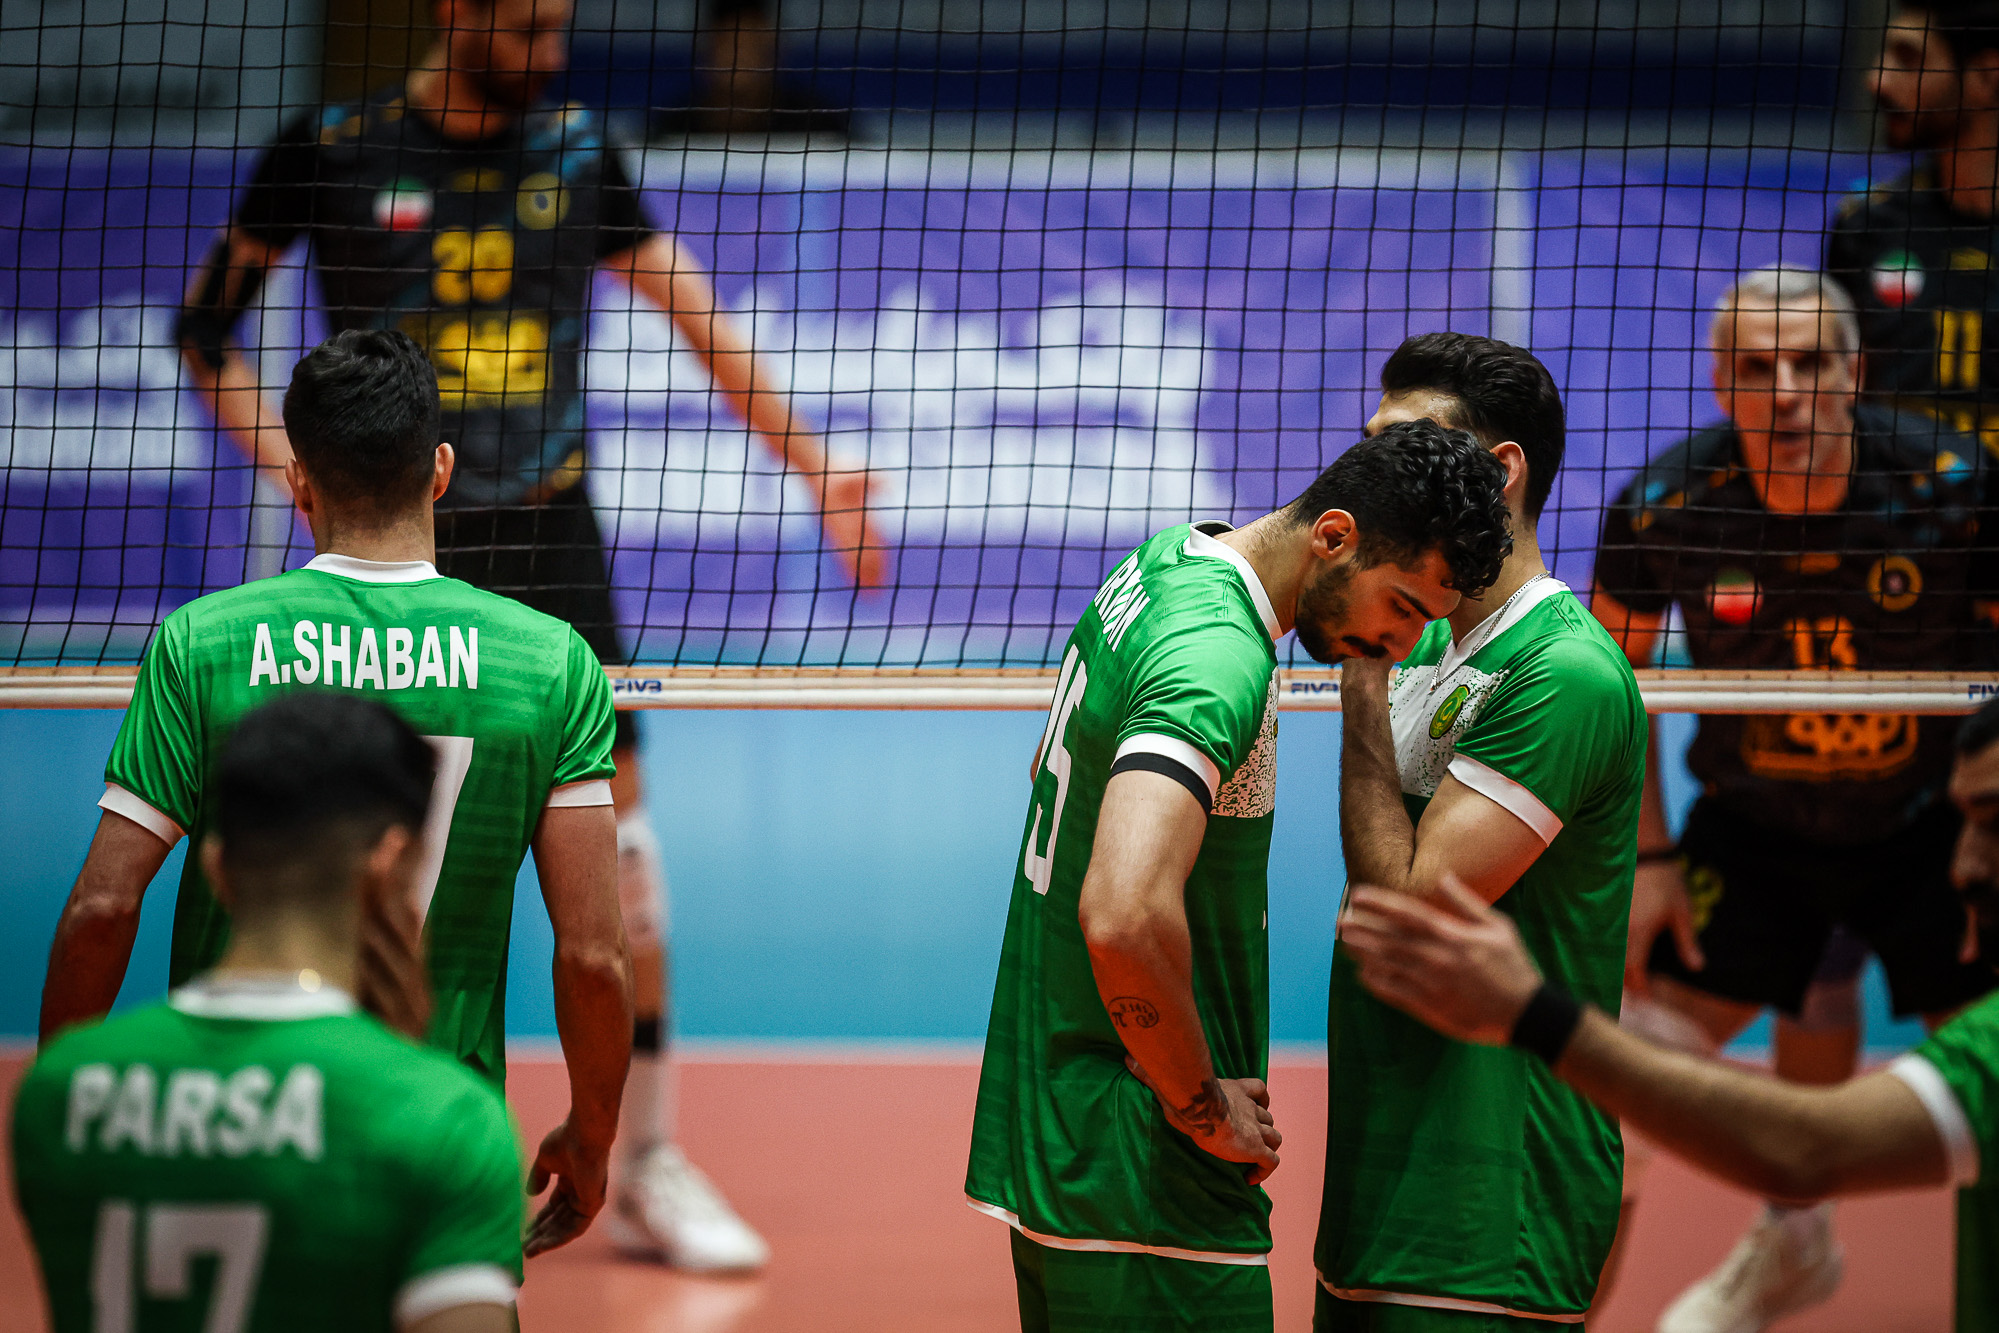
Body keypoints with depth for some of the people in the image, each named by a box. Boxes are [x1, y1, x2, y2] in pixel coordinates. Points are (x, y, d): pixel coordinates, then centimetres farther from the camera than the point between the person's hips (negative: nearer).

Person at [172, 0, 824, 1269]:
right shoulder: (334, 151, -3)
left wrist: (816, 467, 8)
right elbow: (206, 326, 6)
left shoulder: (577, 150, 5)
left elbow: (698, 318, 11)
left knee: (613, 838, -2)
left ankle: (648, 1165, 6)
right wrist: (287, 457, -8)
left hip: (548, 541, 2)